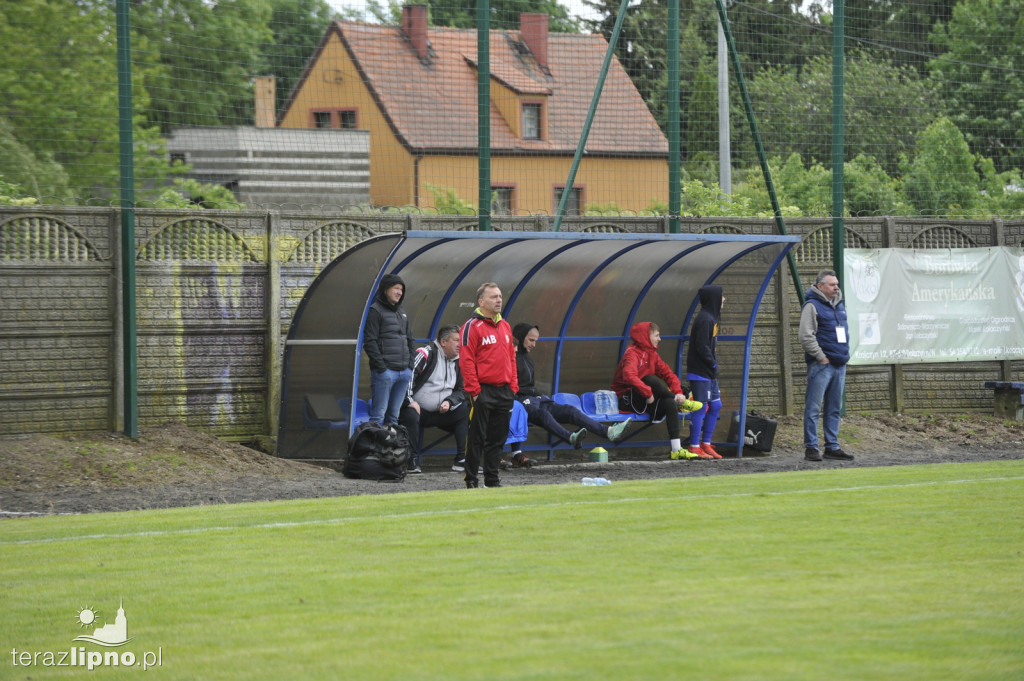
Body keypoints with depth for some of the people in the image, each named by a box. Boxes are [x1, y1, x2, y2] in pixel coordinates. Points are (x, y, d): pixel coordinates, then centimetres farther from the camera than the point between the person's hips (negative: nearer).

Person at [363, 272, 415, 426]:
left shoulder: (401, 312, 18)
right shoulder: (375, 311, -5)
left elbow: (409, 340, 25)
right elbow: (369, 342, -11)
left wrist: (410, 364, 13)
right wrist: (381, 366, -15)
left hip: (404, 372, 7)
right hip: (385, 371, -7)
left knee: (394, 414, 11)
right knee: (379, 414, -8)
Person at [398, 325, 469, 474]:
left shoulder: (457, 362, 12)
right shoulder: (426, 353, -9)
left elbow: (461, 390, 17)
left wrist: (449, 402, -4)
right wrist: (409, 401, -24)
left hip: (441, 413, 6)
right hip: (416, 408, -6)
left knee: (465, 412, -11)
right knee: (410, 416, -38)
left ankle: (461, 461, -11)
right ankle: (412, 461, -26)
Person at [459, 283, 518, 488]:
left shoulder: (505, 326, 16)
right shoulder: (472, 327, -8)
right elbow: (466, 361, -12)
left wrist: (513, 386, 11)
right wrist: (474, 390, -15)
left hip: (504, 392, 7)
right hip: (483, 392, -7)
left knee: (498, 438, 9)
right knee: (477, 438, -4)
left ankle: (492, 479, 15)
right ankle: (471, 480, 0)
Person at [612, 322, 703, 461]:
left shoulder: (651, 354, 13)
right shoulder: (632, 354, -14)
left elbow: (668, 373, 11)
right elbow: (629, 376, -33)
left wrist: (678, 392, -6)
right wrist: (648, 393, -34)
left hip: (647, 402, 8)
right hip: (628, 400, -8)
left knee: (669, 403, -19)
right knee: (649, 379, -32)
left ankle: (676, 449, -24)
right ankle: (680, 403, -12)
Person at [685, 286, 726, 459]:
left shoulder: (711, 318, 16)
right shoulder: (704, 319, -16)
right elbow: (702, 347, -21)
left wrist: (714, 365, 10)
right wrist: (713, 365, -14)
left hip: (709, 373, 10)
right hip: (700, 372, -10)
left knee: (715, 406, 13)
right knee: (701, 407, -7)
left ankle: (706, 444, 18)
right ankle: (694, 447, -4)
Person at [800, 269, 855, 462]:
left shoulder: (839, 305, 17)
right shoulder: (812, 306, -8)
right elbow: (806, 336, -15)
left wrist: (844, 354, 16)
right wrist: (821, 357, -15)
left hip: (839, 364, 8)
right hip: (821, 365, -8)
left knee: (834, 409, 10)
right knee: (813, 408, -6)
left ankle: (832, 447, 15)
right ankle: (811, 448, -4)